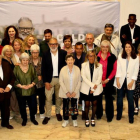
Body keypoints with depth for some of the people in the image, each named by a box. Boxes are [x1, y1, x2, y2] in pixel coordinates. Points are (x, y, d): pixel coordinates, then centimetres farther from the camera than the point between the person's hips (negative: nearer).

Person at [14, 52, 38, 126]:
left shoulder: (31, 67, 1)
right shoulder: (16, 68, -4)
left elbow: (35, 78, 1)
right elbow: (14, 80, -6)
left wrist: (31, 84, -14)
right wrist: (21, 86, -16)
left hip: (31, 91, 1)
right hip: (20, 92, -1)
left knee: (32, 106, 6)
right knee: (22, 107, 9)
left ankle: (32, 118, 31)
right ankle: (24, 119, 31)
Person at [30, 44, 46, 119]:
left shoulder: (42, 60, -5)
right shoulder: (28, 60, -4)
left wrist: (41, 76, -15)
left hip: (41, 83, 0)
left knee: (42, 98, 11)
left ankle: (42, 112, 30)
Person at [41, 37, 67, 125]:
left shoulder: (63, 53, -2)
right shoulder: (46, 55, -1)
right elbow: (43, 69, -1)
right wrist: (46, 82, -6)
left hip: (60, 79, 0)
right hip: (49, 79, 0)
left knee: (59, 97, 12)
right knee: (48, 98, 2)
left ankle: (58, 112, 32)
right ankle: (48, 115, 14)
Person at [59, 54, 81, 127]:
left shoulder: (77, 69, -7)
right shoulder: (63, 69, -9)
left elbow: (79, 81, -3)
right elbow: (61, 81, -6)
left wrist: (75, 92, -9)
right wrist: (66, 92, -10)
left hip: (74, 93, 0)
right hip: (65, 92, 0)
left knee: (74, 106, 8)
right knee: (65, 106, 9)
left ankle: (74, 120, 27)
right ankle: (66, 120, 26)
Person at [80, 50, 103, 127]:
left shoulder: (99, 65, -2)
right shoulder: (84, 65, -1)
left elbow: (99, 77, -5)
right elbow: (83, 77, -8)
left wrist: (94, 88, -11)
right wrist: (92, 85, -17)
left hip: (96, 89, 1)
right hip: (86, 88, 0)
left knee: (94, 103, 11)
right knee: (87, 104, 4)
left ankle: (93, 118, 27)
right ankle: (87, 119, 22)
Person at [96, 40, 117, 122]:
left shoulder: (112, 57, -3)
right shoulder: (96, 56, -3)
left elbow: (114, 70, 0)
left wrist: (108, 79, -7)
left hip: (108, 81, 0)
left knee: (109, 98, 6)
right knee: (98, 98, 9)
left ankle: (109, 116, 19)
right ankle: (99, 114, 27)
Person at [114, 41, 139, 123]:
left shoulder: (136, 58, -1)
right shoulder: (120, 57, 2)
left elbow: (136, 71, -2)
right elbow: (118, 69, 0)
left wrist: (132, 82, -8)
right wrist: (117, 80, -6)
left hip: (130, 81, -1)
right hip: (121, 80, 1)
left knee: (130, 99, -1)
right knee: (119, 98, 8)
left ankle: (131, 117, 12)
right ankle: (119, 114, 25)